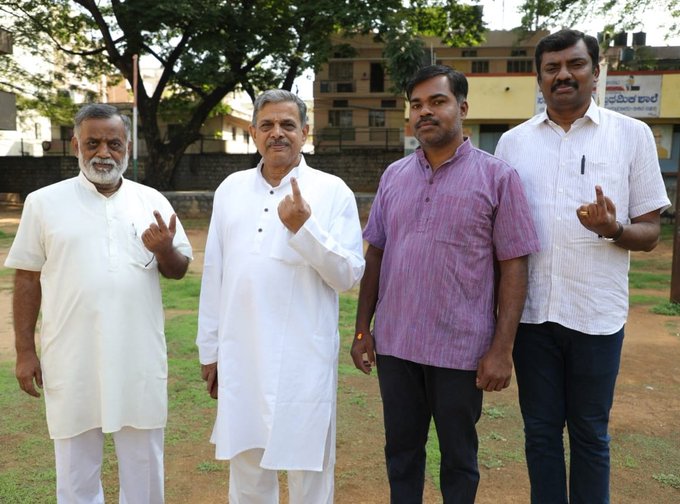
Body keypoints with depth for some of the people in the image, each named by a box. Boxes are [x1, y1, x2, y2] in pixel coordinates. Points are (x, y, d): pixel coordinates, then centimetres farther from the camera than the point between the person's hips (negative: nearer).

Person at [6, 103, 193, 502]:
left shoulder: (152, 201, 3)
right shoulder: (44, 202, 0)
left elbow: (179, 270, 6)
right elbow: (27, 279, 3)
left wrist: (165, 250, -16)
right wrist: (25, 351, 1)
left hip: (139, 358, 1)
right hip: (72, 360, -1)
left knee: (145, 464, 15)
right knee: (76, 469, 15)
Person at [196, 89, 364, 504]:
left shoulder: (333, 191, -4)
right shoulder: (231, 189, 7)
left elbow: (349, 276, -8)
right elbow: (214, 275, 9)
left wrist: (304, 227, -21)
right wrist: (209, 348, 11)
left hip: (304, 359, -3)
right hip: (240, 356, 4)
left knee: (309, 468, 10)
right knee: (246, 467, 17)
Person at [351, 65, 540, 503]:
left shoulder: (497, 176, -5)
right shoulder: (394, 176, 7)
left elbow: (513, 267, -7)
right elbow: (375, 255, 10)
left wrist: (502, 349, -11)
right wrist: (362, 328, 6)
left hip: (461, 349, -3)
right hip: (395, 344, 4)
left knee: (458, 457, 14)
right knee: (401, 450, 18)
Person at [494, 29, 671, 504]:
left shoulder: (632, 134, 1)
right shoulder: (512, 141, 6)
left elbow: (650, 232, 1)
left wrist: (613, 229, -22)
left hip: (597, 314, -1)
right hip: (530, 310, 2)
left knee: (590, 433, 12)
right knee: (541, 429, 14)